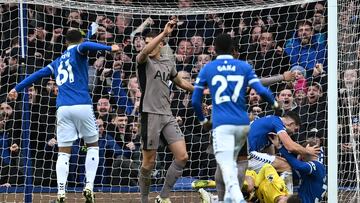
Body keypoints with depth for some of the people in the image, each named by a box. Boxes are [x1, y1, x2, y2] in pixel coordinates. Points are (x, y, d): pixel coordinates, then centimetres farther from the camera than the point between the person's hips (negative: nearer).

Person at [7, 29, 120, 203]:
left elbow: (37, 74, 28)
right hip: (82, 106, -4)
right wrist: (109, 48, -24)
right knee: (92, 145, 12)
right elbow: (85, 46, -15)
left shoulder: (57, 62, 23)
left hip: (63, 108, 4)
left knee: (64, 152, 4)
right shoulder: (78, 52, 8)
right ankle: (89, 186, -2)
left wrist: (17, 88, 38)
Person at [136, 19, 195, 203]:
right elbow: (145, 51, -26)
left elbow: (180, 82, 33)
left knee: (182, 156, -5)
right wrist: (164, 33, -34)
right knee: (149, 162, -3)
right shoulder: (143, 61, -2)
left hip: (167, 115, 5)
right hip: (150, 114, -5)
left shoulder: (168, 63, 15)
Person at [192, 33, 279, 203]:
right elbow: (261, 90, 1)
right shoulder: (244, 67, 10)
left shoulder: (207, 69, 8)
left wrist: (203, 120, 26)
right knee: (231, 162, 25)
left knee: (227, 167, -12)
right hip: (243, 124, 3)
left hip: (222, 125, -3)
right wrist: (274, 103, 22)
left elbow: (195, 100, 9)